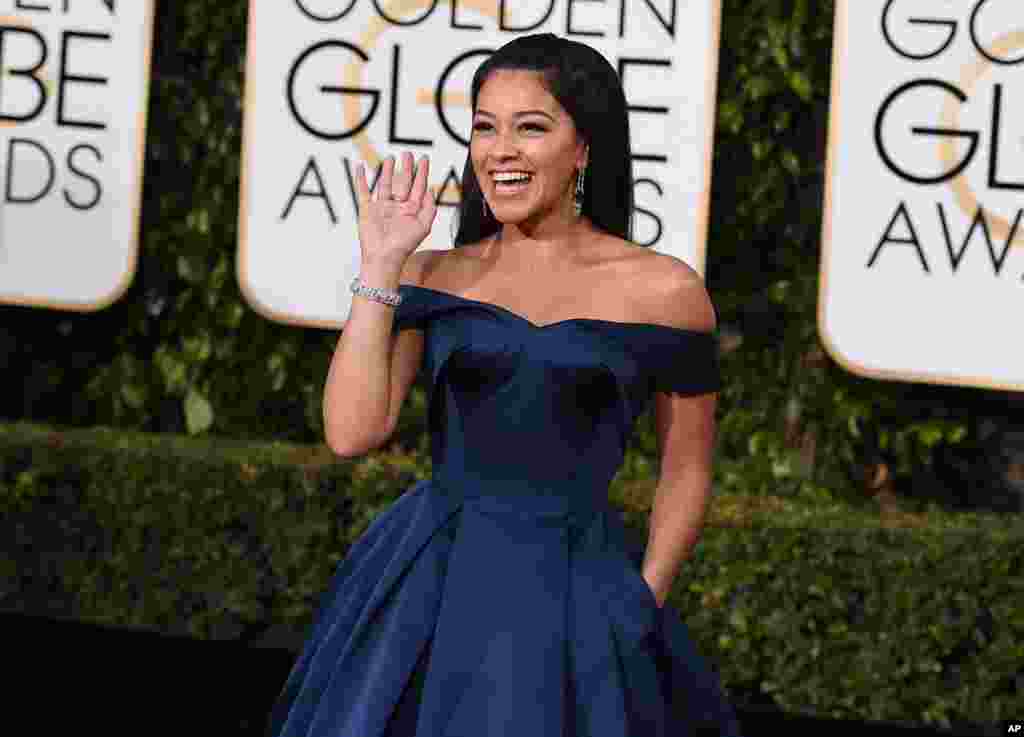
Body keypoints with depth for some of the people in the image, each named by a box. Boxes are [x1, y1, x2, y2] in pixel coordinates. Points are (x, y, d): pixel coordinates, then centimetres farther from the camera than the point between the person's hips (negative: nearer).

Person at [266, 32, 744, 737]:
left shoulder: (663, 289, -3)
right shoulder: (432, 277, 3)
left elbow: (687, 472, 5)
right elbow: (352, 432, -8)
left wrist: (641, 606, -1)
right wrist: (381, 267, -7)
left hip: (575, 595, -2)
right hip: (426, 583, 2)